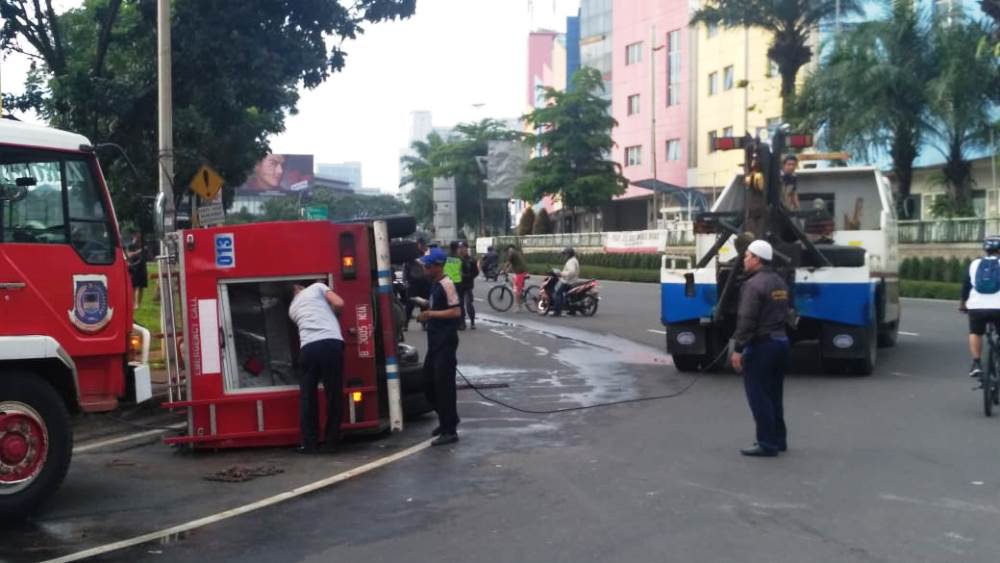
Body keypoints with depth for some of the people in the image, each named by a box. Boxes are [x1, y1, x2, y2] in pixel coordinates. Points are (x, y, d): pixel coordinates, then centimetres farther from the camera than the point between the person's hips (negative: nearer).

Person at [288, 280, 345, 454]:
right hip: (331, 343, -2)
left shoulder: (292, 307, 27)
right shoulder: (317, 287, 17)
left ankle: (309, 443, 9)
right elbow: (339, 303, 6)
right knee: (334, 394, 6)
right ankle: (331, 442, 9)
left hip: (309, 347, 2)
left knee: (307, 396, 12)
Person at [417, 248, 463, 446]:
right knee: (429, 383, 15)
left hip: (446, 341, -10)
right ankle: (445, 421, 29)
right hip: (435, 340, 10)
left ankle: (450, 431, -2)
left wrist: (431, 314, -20)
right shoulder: (435, 284, 13)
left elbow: (456, 311, -22)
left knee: (444, 384, -7)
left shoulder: (446, 284, -15)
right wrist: (427, 312, 11)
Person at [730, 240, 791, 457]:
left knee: (758, 396, -3)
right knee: (774, 395, 17)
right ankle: (778, 439, 23)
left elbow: (746, 320, -21)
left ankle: (767, 444, -1)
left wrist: (738, 348, -19)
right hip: (781, 341, 9)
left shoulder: (753, 284, -16)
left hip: (761, 345, -9)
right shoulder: (779, 282, 13)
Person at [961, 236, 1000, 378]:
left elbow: (965, 285, 13)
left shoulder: (975, 264, 10)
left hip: (977, 307, 2)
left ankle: (976, 363, 2)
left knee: (975, 333, 15)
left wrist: (963, 303, 25)